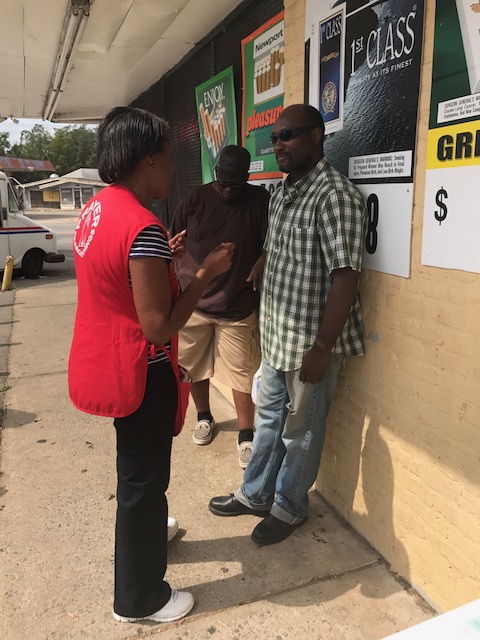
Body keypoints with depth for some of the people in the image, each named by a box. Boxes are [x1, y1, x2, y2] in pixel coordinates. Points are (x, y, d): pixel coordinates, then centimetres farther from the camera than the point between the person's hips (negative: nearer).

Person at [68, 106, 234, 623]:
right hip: (137, 373, -9)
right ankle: (139, 599, 31)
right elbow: (159, 327, -25)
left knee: (136, 465, 29)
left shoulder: (94, 210, 4)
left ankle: (143, 532, 55)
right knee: (143, 477, 9)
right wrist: (206, 272, -17)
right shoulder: (144, 227, -26)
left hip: (102, 362, 9)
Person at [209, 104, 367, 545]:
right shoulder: (283, 193, 11)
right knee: (269, 418, 21)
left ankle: (290, 508, 33)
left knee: (300, 430, 11)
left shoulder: (335, 195, -17)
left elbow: (344, 276, -21)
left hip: (309, 342, -8)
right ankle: (255, 494, 41)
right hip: (276, 335, 8)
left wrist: (321, 348, -21)